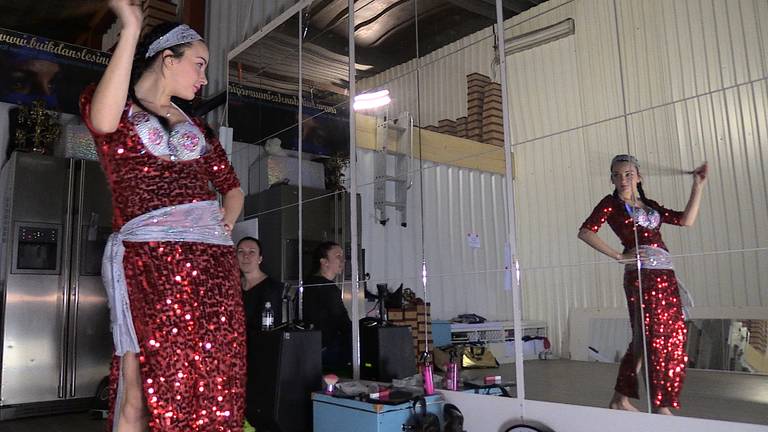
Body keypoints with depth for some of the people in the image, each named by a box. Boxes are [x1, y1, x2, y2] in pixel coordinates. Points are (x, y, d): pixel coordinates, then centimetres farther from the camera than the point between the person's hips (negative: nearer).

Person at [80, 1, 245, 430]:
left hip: (213, 260, 5)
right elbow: (103, 121, -16)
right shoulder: (117, 108, 9)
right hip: (149, 255, -4)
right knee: (142, 390, -8)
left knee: (214, 388, 0)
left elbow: (232, 187, 26)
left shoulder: (197, 127, 24)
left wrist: (226, 221, 4)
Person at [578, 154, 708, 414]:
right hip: (641, 274, -7)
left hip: (666, 275, 7)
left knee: (673, 338, 10)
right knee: (653, 338, -7)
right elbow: (585, 232, -9)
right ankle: (661, 406, 1)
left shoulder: (649, 205, 21)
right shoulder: (611, 203, 3)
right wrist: (618, 256, -11)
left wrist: (698, 186, 10)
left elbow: (686, 220, 14)